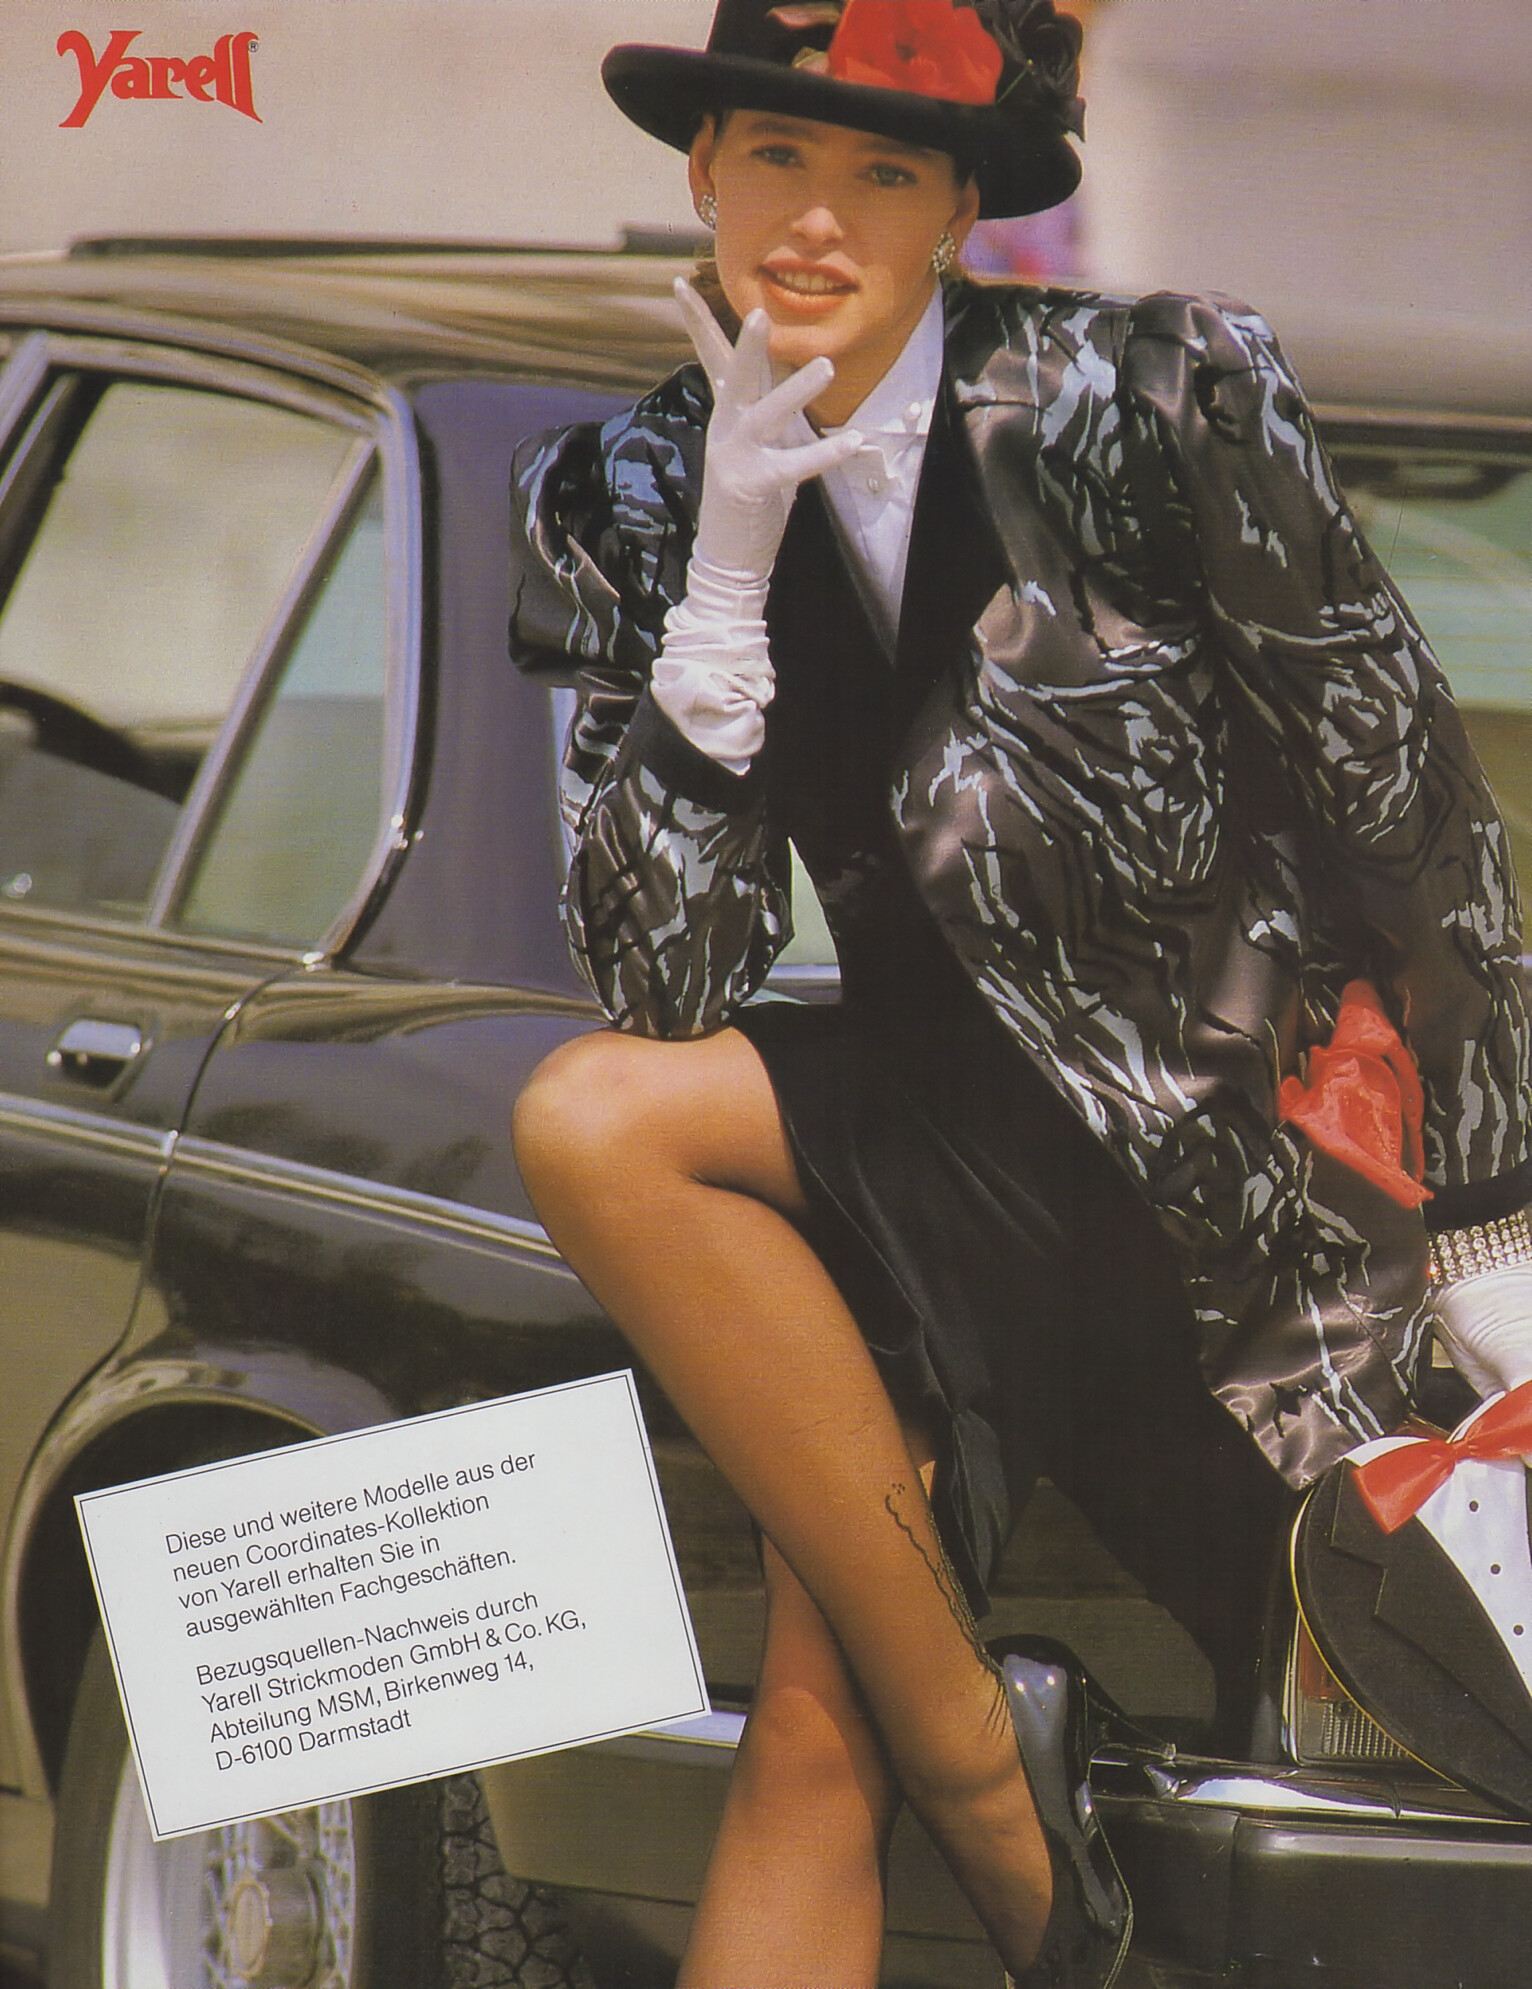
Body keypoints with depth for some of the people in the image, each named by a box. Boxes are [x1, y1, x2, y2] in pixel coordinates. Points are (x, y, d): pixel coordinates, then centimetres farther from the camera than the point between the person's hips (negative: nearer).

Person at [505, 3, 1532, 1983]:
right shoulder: (637, 499, 1)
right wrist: (725, 566, -17)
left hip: (1245, 1138, -5)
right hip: (957, 1137, 5)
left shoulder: (1148, 402, -11)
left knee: (593, 1124, -23)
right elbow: (672, 979, -8)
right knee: (807, 1754, -13)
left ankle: (977, 1740, -13)